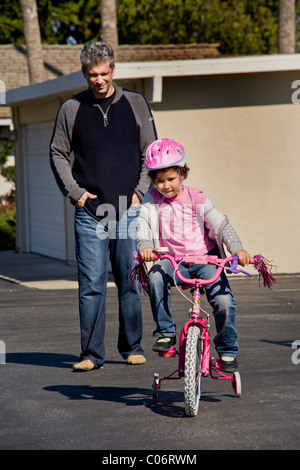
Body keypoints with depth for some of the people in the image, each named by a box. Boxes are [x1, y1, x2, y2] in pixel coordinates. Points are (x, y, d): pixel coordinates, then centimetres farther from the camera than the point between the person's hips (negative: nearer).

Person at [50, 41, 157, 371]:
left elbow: (150, 152, 11)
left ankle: (132, 347, 17)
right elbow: (58, 154, 12)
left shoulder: (135, 103, 7)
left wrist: (139, 192, 1)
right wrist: (74, 191, 1)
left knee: (130, 281, 4)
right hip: (89, 211, 0)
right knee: (91, 285, -4)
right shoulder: (72, 109, 6)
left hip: (129, 209, 1)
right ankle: (91, 353, 3)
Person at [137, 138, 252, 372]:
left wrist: (237, 248, -27)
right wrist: (145, 246, -35)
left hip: (204, 258, -1)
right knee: (156, 277, -33)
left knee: (224, 301, -20)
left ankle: (227, 351, 4)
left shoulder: (196, 198, -6)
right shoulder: (153, 198, 0)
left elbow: (220, 223, -11)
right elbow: (144, 222, -14)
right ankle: (165, 333, -17)